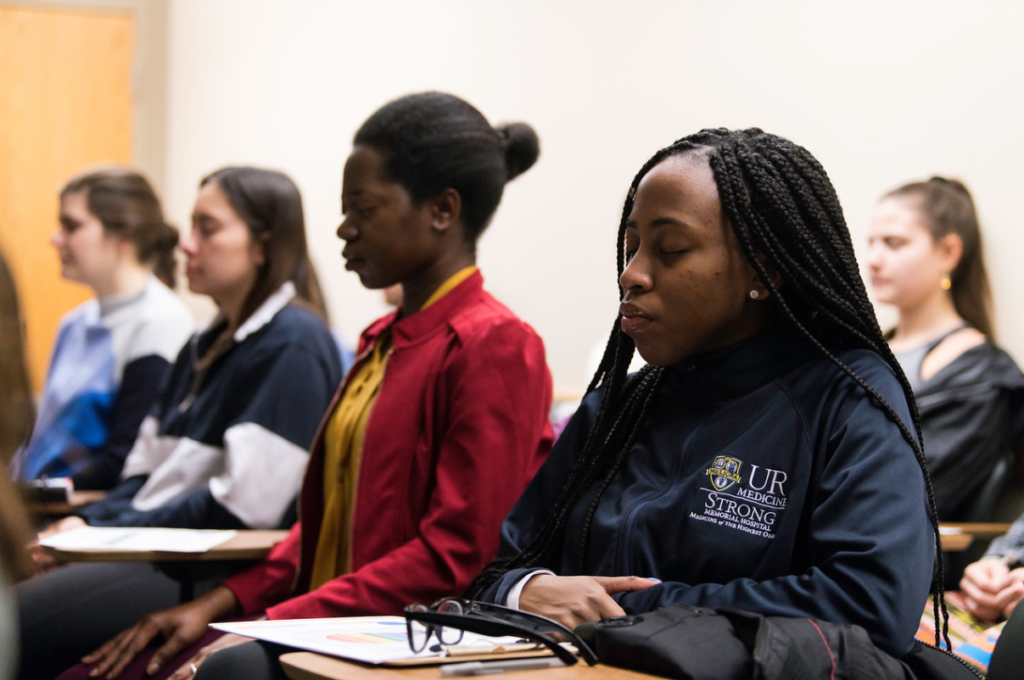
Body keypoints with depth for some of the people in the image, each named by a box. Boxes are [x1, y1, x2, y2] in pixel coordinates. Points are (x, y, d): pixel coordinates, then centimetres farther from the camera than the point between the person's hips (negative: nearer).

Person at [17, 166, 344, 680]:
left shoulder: (292, 344, -9)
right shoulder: (206, 345, 21)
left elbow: (243, 505, -17)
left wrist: (108, 534, -13)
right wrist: (87, 522, 1)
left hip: (226, 576, -9)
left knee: (13, 627, -22)